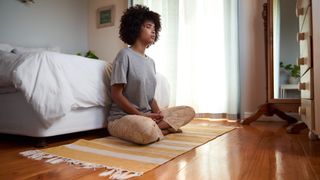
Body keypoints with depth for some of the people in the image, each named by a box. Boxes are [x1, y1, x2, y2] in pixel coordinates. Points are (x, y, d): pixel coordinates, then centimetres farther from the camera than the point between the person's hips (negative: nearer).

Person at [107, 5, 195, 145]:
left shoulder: (151, 62, 13)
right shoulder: (125, 55, -9)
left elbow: (150, 95, 13)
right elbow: (116, 94, -13)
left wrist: (157, 113, -7)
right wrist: (141, 115, -17)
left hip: (148, 116, 8)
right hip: (122, 117, -7)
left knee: (189, 111, 1)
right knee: (147, 129, -40)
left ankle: (156, 130, -13)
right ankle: (164, 129, -9)